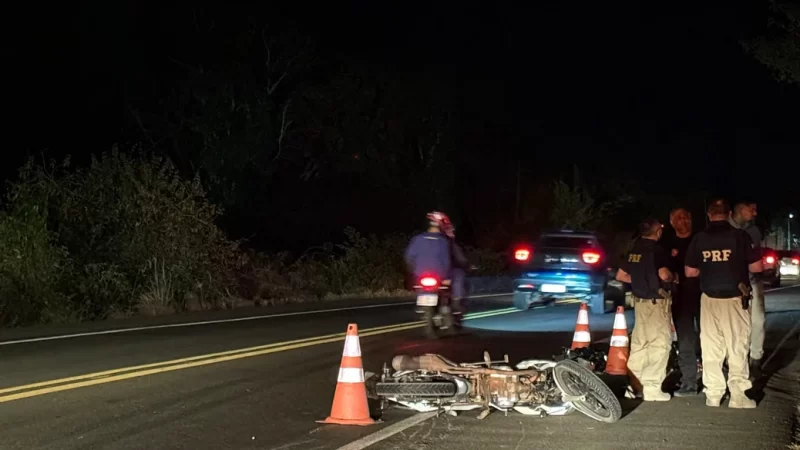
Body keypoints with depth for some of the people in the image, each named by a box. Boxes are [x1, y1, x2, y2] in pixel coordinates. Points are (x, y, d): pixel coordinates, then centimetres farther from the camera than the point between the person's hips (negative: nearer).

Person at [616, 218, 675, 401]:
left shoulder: (633, 250, 9)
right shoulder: (657, 250, -13)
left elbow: (621, 275, 15)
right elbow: (663, 274, -27)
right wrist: (672, 277, -6)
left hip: (639, 300, 8)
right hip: (656, 301, -8)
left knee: (639, 342, 13)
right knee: (660, 343, -4)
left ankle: (635, 384, 18)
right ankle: (652, 387, -7)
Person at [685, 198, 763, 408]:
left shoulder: (699, 238, 0)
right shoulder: (740, 236, -8)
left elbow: (690, 272, 4)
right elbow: (757, 267, -6)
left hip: (709, 299, 3)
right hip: (735, 298, -2)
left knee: (711, 349, 9)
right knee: (737, 348, 3)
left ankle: (712, 395, 12)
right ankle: (738, 396, 1)